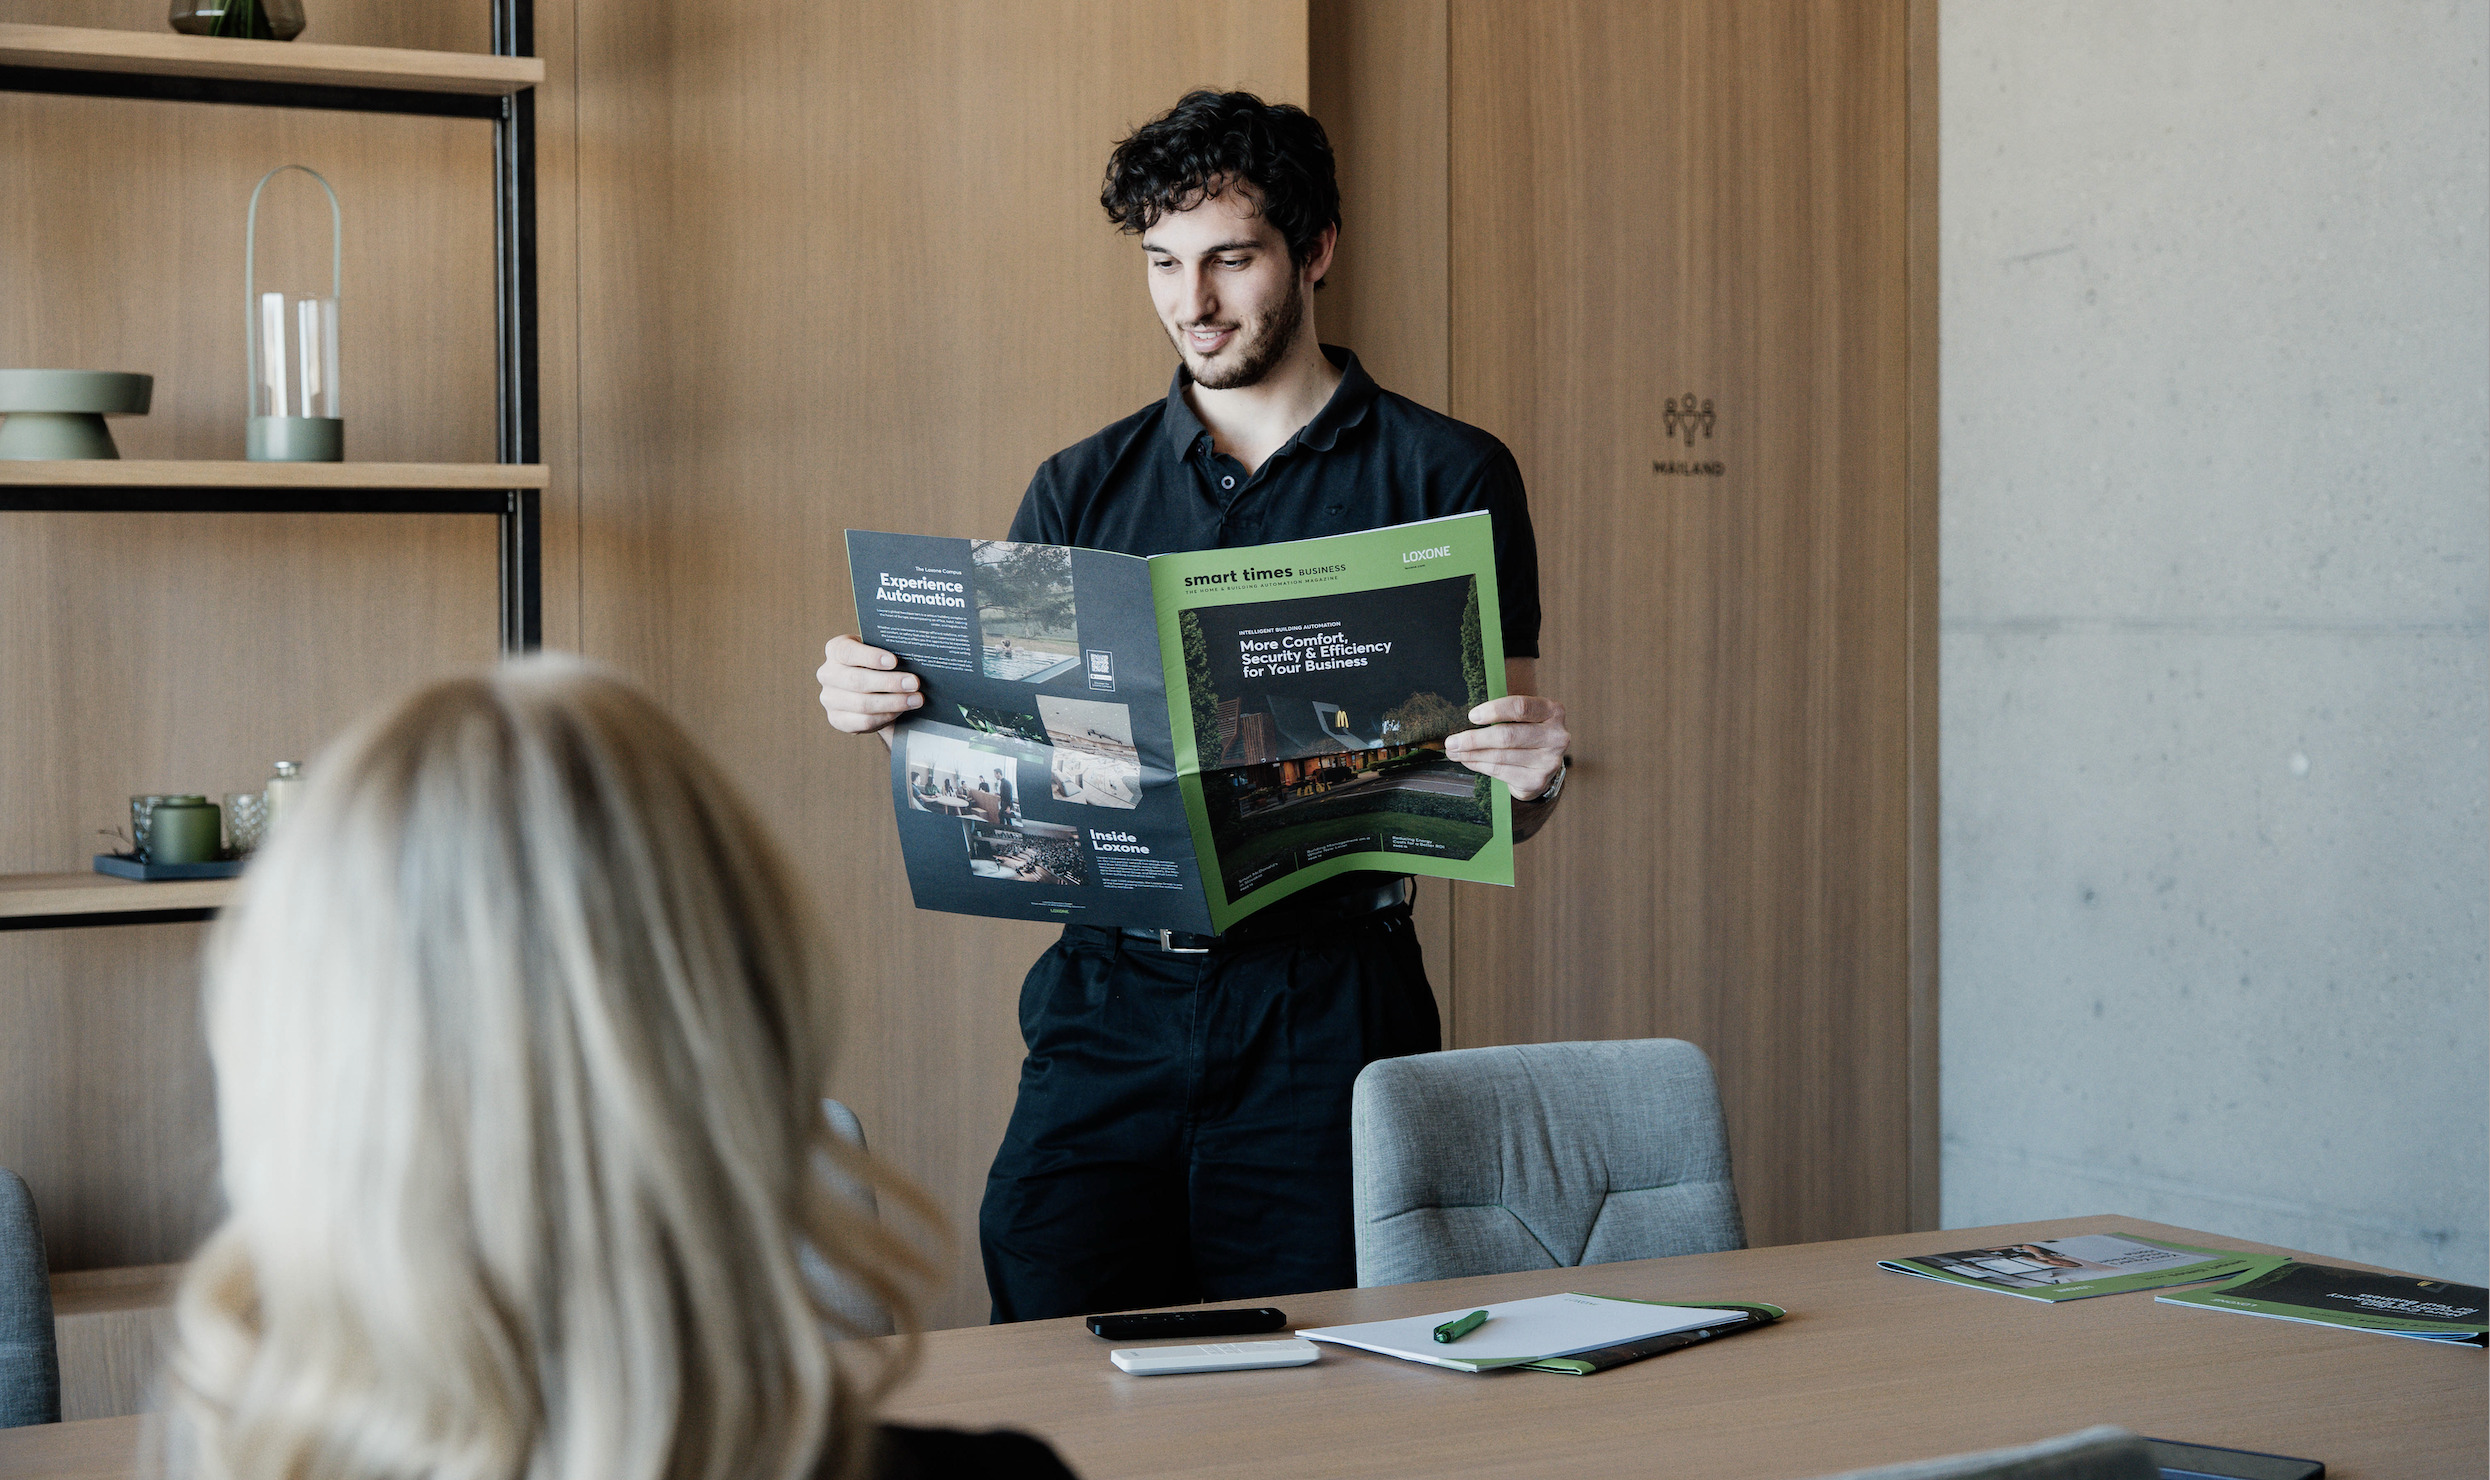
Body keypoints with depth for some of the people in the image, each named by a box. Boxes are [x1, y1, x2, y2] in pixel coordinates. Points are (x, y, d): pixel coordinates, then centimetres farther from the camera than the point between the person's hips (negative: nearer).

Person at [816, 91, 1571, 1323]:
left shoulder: (1448, 478, 5)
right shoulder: (1082, 491, 14)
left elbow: (1502, 808, 5)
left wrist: (1534, 772, -18)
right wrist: (881, 707, -9)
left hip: (1326, 1001, -2)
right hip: (1113, 995, 2)